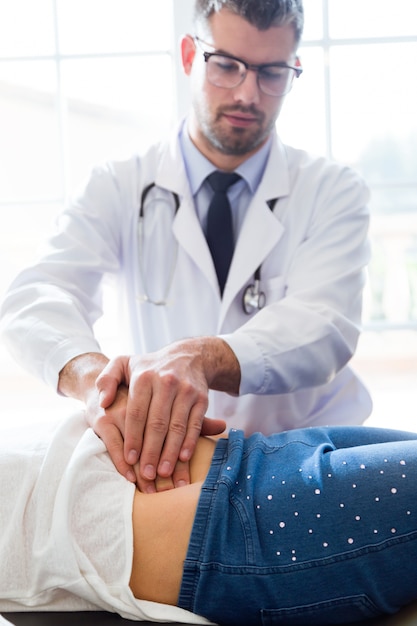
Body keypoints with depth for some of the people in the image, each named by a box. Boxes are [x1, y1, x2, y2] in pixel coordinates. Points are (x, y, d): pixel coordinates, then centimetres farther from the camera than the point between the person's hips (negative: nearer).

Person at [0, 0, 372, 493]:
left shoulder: (333, 191, 2)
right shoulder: (120, 189, 3)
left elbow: (325, 326, -16)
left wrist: (199, 356, -38)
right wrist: (94, 377, -37)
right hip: (171, 459, 1)